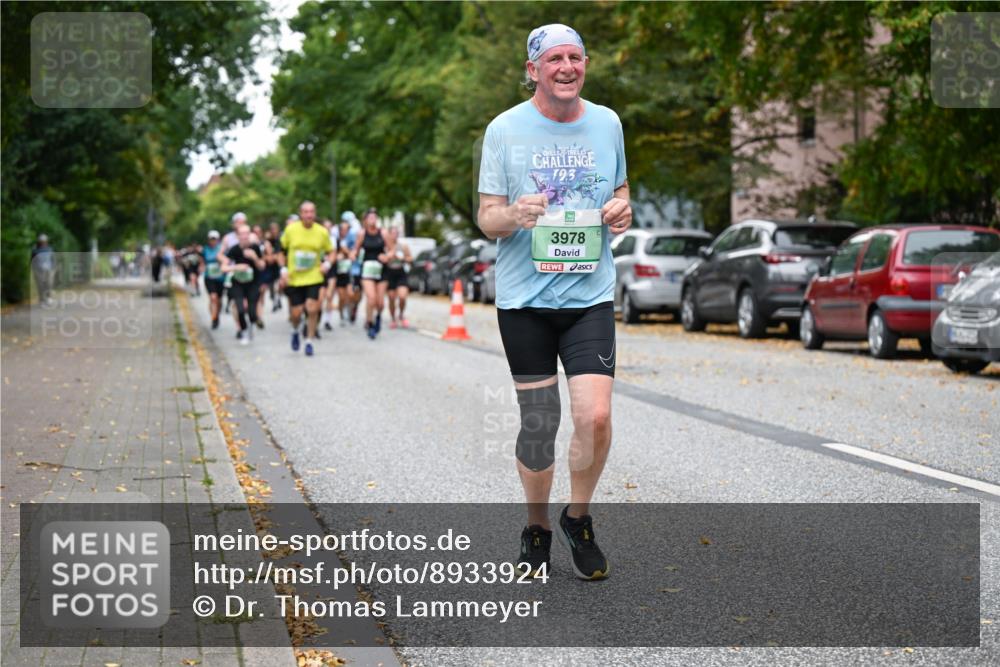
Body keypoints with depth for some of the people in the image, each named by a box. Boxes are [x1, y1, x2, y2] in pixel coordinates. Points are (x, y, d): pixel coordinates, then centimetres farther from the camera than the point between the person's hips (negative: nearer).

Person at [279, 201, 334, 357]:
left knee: (312, 309, -13)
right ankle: (295, 331, 36)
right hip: (294, 278, 0)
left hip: (314, 277, 0)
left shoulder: (322, 232, -5)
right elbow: (282, 250, 8)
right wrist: (283, 270, 0)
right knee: (296, 313, 1)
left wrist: (327, 263, -9)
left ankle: (309, 342, 3)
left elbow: (329, 251, 11)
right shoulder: (291, 229, -5)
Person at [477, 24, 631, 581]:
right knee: (538, 424, 3)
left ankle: (578, 518, 14)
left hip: (590, 294, 1)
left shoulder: (607, 123, 7)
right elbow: (487, 218, 0)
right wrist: (515, 215, -23)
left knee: (595, 416, -12)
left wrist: (622, 212, -2)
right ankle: (537, 529, 25)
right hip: (524, 296, -1)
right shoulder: (505, 129, -1)